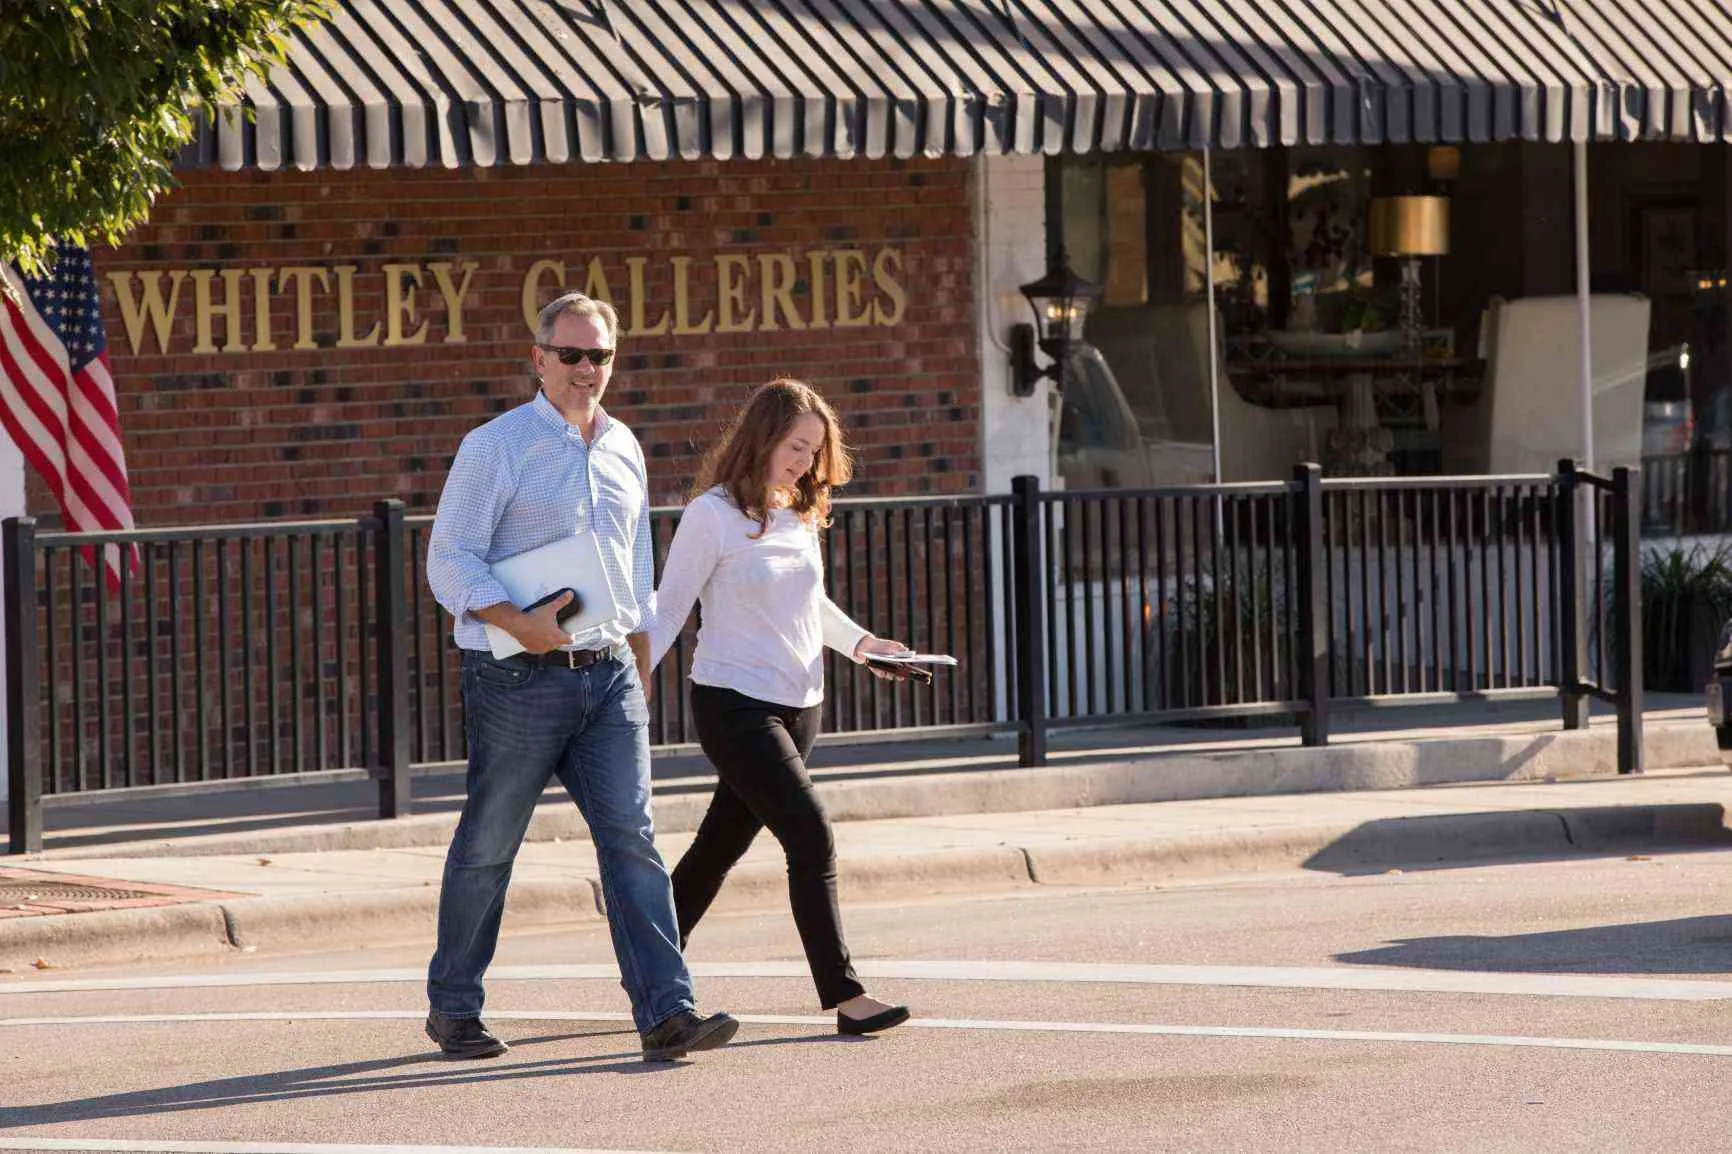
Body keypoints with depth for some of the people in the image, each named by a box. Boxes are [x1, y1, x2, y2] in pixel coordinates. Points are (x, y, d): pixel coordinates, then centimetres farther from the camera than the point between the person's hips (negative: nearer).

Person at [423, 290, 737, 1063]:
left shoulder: (622, 450, 14)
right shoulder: (496, 447, -6)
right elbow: (448, 562, -9)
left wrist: (642, 672, 21)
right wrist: (519, 624, -22)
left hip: (608, 675, 5)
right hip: (519, 680, -5)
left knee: (632, 838, -6)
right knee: (487, 848, 5)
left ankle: (665, 1013, -13)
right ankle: (453, 1009, 20)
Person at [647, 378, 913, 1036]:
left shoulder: (800, 514, 10)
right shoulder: (713, 515, -11)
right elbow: (668, 611, -8)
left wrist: (859, 642, 9)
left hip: (798, 706, 7)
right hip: (734, 704, -7)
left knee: (721, 845, 14)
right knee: (812, 840, -16)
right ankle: (845, 996, -16)